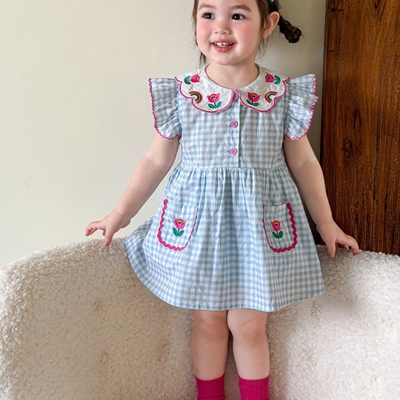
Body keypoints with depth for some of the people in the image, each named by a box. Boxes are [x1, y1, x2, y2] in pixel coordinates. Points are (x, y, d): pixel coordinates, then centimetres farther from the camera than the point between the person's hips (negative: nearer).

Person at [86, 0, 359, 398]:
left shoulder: (285, 95, -5)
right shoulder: (179, 95, -6)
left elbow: (303, 162, 6)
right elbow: (156, 160, 4)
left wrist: (326, 222, 10)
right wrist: (121, 213, 8)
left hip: (261, 223, 0)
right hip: (199, 219, 1)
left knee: (248, 324, 7)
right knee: (208, 320, 12)